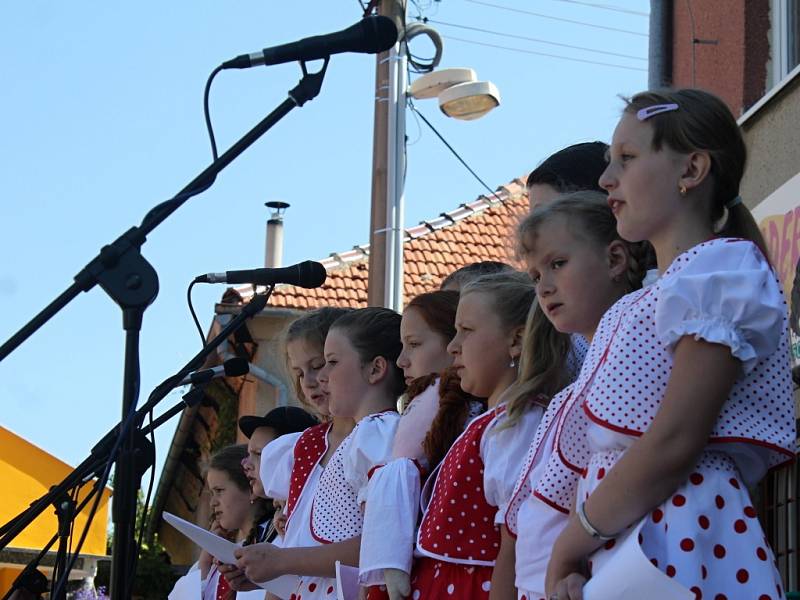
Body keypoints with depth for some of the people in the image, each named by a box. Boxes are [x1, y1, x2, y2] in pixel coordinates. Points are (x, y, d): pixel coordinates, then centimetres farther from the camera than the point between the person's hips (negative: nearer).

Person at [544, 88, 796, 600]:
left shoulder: (725, 266, -4)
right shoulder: (628, 310, 22)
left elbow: (673, 442, -15)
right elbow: (592, 458, 14)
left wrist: (572, 543, -7)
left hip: (676, 541, -8)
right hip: (611, 555, 8)